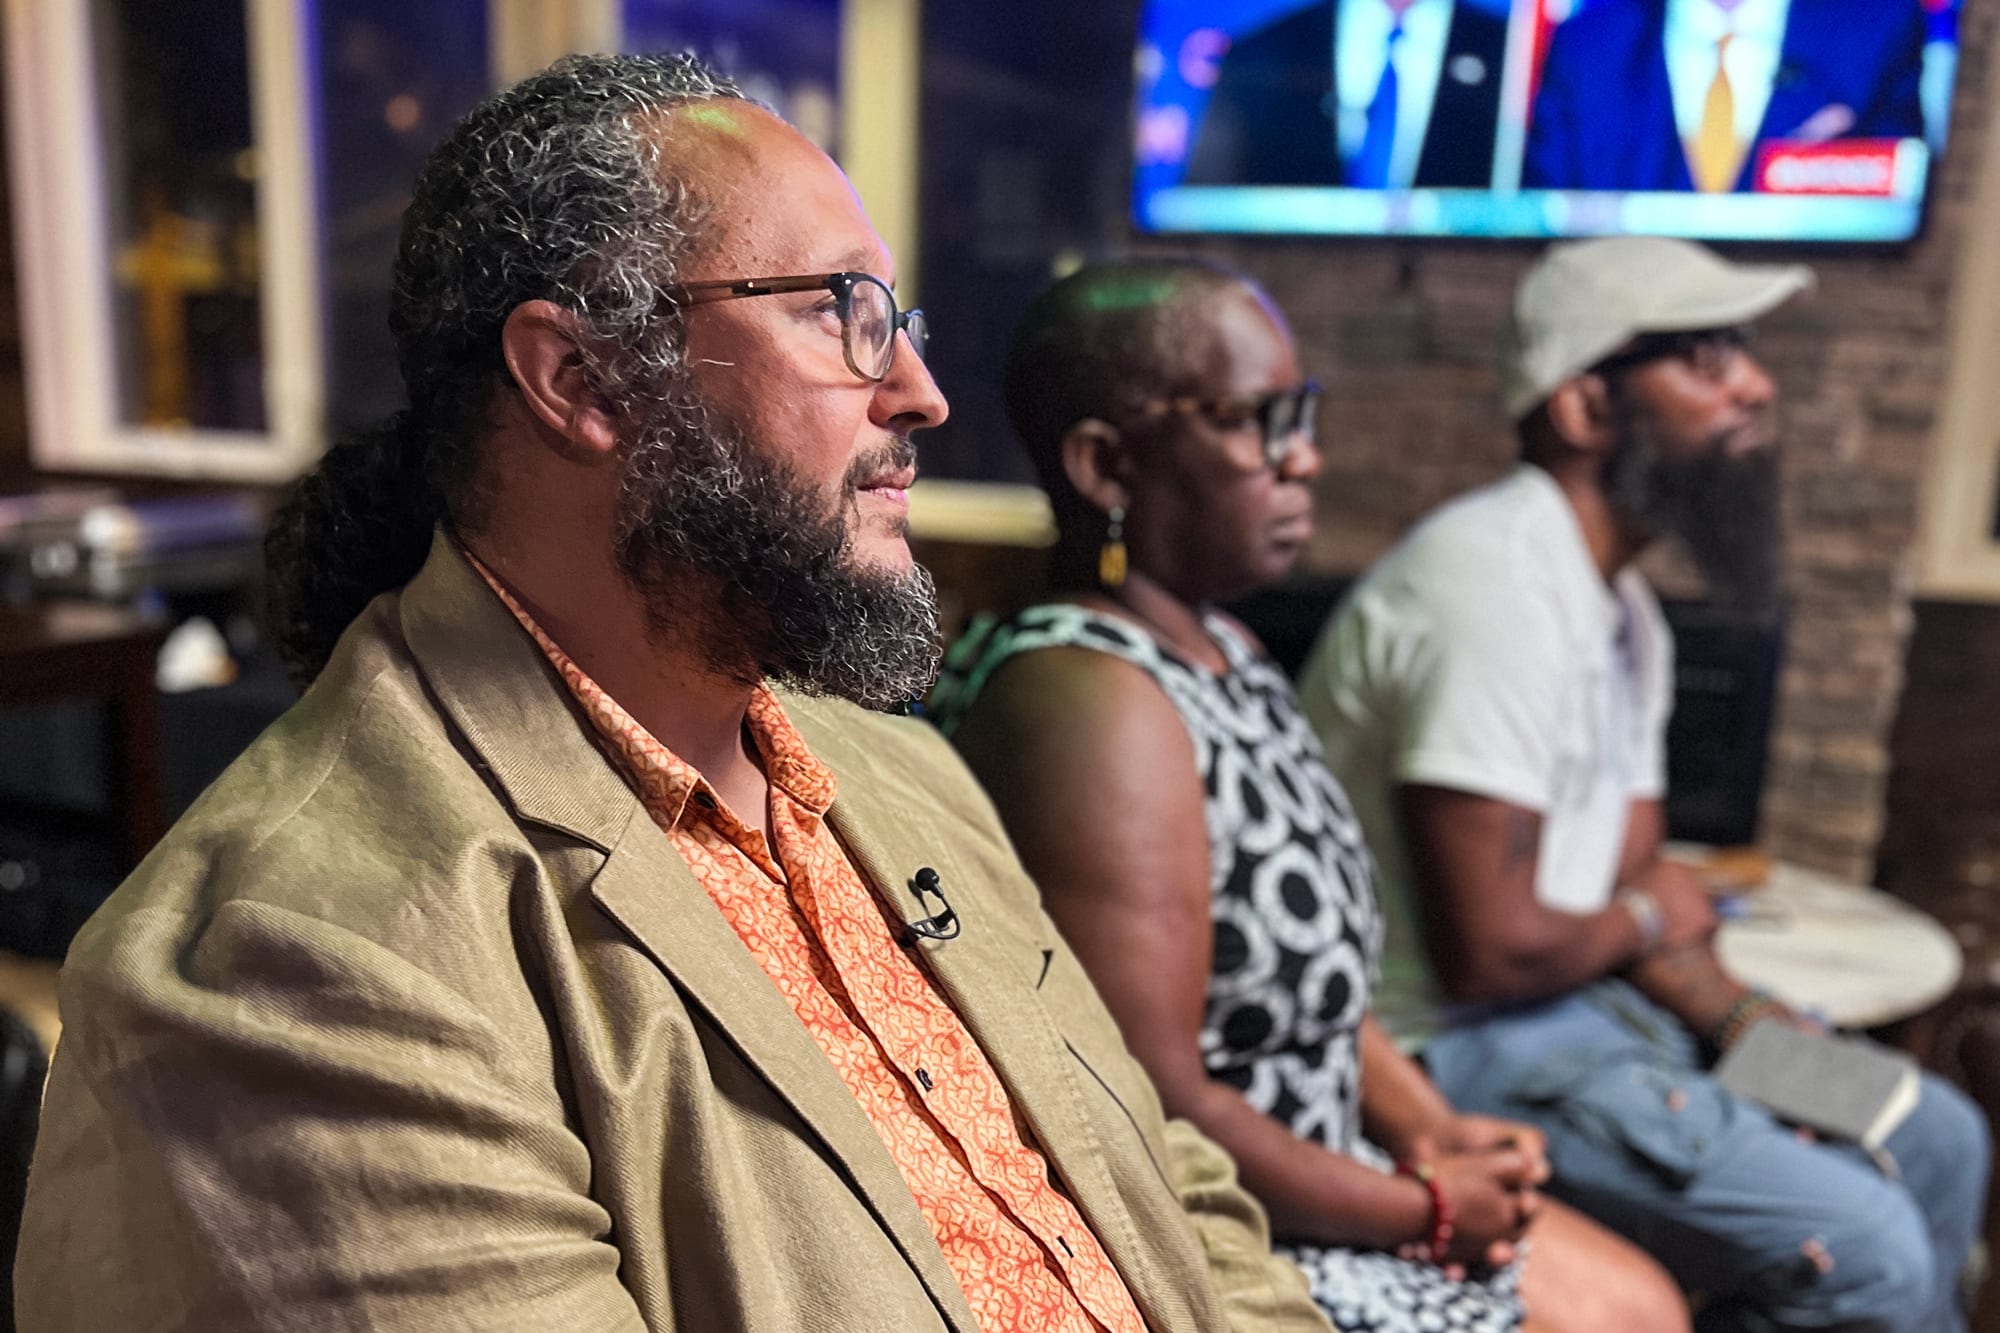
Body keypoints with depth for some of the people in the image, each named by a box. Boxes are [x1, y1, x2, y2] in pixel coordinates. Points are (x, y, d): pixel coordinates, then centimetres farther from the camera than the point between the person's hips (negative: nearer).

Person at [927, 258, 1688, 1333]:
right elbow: (1152, 1114, -27)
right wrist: (1425, 1207, -13)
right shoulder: (1094, 705, -26)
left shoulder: (1215, 648, 4)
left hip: (1293, 1182, 9)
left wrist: (1428, 1129, 1)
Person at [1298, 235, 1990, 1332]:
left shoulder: (1622, 606, 10)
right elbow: (1488, 947, -27)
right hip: (1452, 1045, -10)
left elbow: (1630, 891, 11)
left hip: (1579, 995, 10)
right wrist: (1645, 920, -8)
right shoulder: (1496, 584, -23)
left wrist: (1739, 1017, -7)